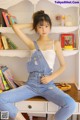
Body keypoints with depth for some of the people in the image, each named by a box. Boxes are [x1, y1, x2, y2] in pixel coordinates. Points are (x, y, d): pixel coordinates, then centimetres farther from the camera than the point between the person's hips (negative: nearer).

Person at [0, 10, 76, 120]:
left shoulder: (55, 44, 6)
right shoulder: (32, 44, 7)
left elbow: (63, 66, 8)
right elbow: (15, 27, 1)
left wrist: (51, 77, -8)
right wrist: (32, 24, 10)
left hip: (48, 85, -1)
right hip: (31, 85, 1)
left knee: (71, 105, -29)